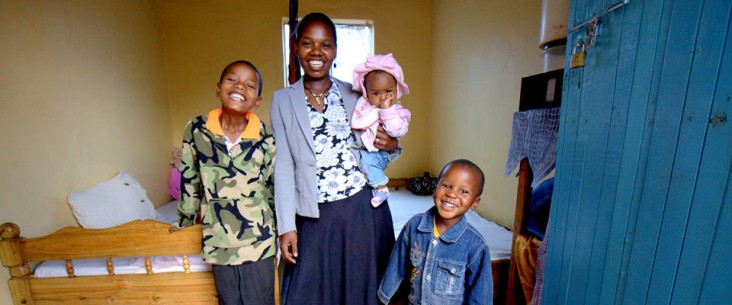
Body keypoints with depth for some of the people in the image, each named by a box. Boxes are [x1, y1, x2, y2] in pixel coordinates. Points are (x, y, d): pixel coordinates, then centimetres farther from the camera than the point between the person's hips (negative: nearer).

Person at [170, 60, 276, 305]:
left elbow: (273, 185, 1)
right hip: (218, 240, 2)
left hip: (258, 241, -1)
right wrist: (185, 219, 18)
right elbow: (189, 178, 7)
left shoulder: (265, 137, -11)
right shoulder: (196, 129, -7)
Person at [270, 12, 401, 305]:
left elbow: (374, 147, 12)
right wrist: (286, 226, -3)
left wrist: (392, 145, -11)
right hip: (315, 216, 0)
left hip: (364, 209, 1)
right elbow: (283, 168, 0)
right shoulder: (282, 100, 2)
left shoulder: (355, 95, 3)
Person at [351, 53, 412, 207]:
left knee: (366, 159, -28)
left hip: (379, 152, -5)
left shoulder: (397, 110, -6)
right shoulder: (363, 103, 2)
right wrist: (376, 111, -4)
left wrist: (387, 110, -23)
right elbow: (355, 123, -3)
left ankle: (381, 188, -11)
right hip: (360, 147, 6)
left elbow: (397, 131, -21)